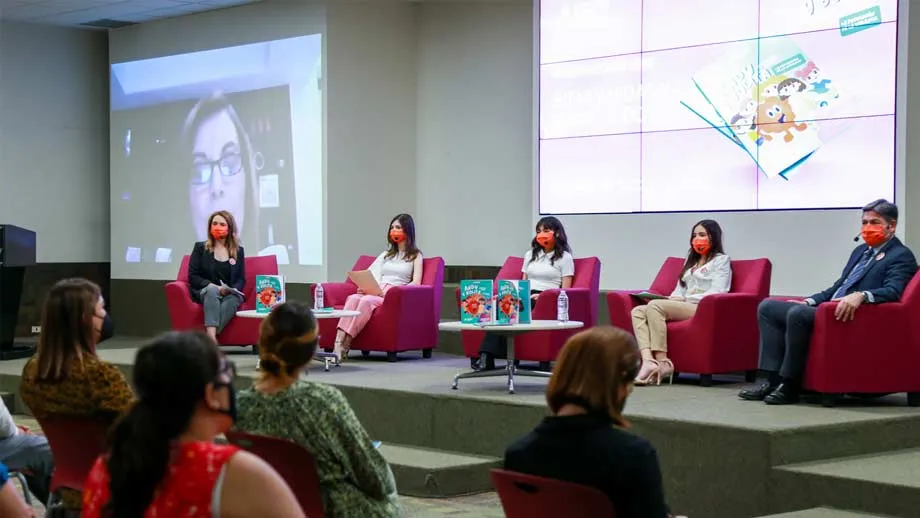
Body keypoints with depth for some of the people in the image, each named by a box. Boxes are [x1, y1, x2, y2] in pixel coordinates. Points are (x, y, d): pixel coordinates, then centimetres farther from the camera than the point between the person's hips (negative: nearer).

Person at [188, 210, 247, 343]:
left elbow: (241, 279, 12)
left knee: (233, 299, -35)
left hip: (230, 294, 1)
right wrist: (215, 287, -14)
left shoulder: (238, 251, 16)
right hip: (204, 292, -1)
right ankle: (211, 336, -56)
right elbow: (193, 276, 2)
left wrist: (231, 290, -13)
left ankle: (210, 337, -51)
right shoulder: (200, 247, 10)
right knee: (212, 289, -38)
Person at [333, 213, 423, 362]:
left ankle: (344, 346, -43)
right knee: (353, 298, -31)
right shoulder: (387, 254, 31)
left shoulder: (415, 255, 14)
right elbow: (373, 275, 20)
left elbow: (416, 282, 0)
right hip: (375, 291, 4)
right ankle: (338, 343, -46)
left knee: (367, 301, -36)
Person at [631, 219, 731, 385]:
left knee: (655, 305, -30)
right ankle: (648, 361, -38)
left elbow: (717, 293, -6)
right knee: (637, 311, -17)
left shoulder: (721, 260, 8)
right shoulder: (691, 261, 32)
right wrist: (673, 299, 0)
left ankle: (662, 362, -34)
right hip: (681, 307, 7)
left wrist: (685, 299, -12)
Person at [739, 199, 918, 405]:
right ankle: (773, 380, -12)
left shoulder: (902, 256, -1)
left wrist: (860, 296, -35)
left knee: (798, 313, -33)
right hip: (827, 310, 9)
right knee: (767, 307, -2)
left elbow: (892, 291, -18)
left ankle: (790, 386, -24)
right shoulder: (861, 251, 26)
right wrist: (809, 301, 14)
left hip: (849, 317, -9)